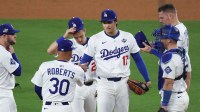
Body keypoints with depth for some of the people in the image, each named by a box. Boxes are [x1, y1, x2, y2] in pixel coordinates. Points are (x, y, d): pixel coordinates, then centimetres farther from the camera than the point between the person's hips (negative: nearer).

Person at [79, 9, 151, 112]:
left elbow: (138, 60, 9)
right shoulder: (95, 40, -2)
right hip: (104, 84, -2)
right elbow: (85, 61, -1)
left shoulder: (128, 38, 3)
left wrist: (147, 79, 6)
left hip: (123, 83, 2)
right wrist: (82, 67, -25)